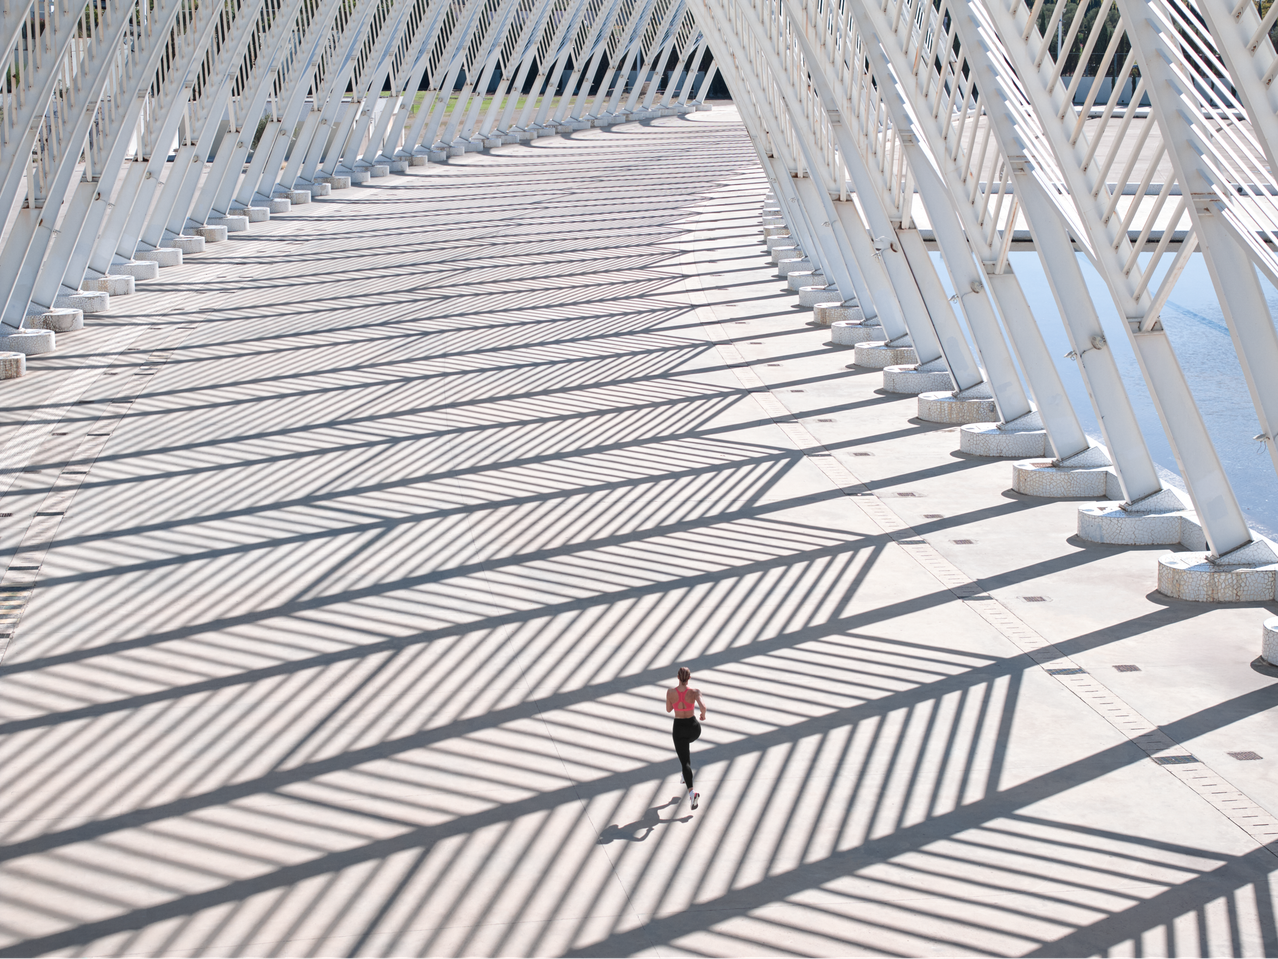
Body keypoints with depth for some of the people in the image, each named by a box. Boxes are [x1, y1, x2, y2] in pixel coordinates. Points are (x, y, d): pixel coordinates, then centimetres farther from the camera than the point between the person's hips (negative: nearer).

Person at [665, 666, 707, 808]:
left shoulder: (670, 692, -12)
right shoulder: (694, 692, -16)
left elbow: (668, 709, 2)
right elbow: (702, 706, -32)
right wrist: (703, 715, -10)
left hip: (679, 727, -1)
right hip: (693, 727, 1)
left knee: (685, 762, 0)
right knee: (686, 743, 39)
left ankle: (691, 793, -19)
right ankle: (686, 775, 39)